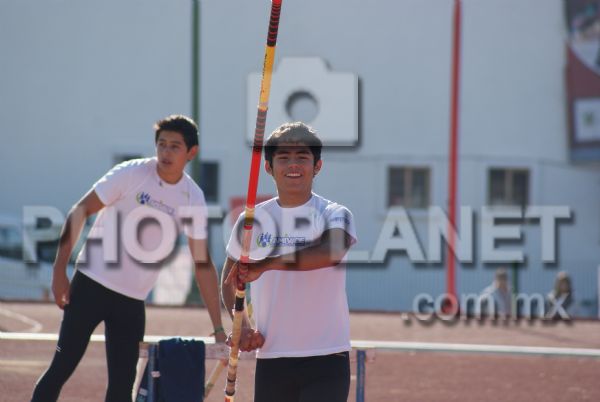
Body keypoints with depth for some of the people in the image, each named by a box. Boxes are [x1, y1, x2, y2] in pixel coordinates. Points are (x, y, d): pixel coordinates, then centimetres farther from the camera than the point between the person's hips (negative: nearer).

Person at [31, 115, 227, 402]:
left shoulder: (193, 199, -1)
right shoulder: (131, 173, -11)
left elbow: (203, 264, 1)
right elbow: (80, 211, -6)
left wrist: (218, 328, -3)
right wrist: (59, 270, -11)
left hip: (133, 301, 3)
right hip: (92, 284, -3)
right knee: (62, 367, -7)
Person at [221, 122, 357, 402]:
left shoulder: (334, 215, -5)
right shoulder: (254, 219, 7)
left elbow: (331, 252, -28)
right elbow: (229, 279, 18)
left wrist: (265, 264, -38)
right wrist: (242, 327, -1)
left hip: (326, 360, -4)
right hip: (271, 360, 4)